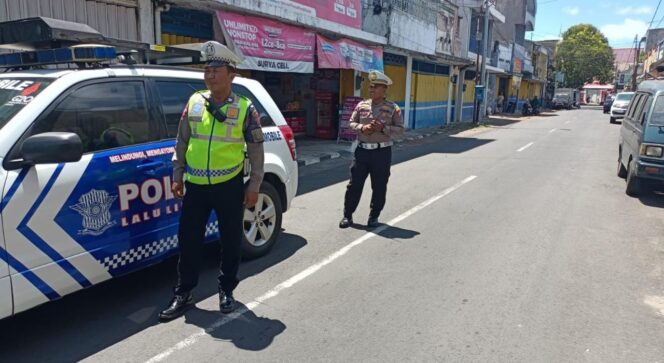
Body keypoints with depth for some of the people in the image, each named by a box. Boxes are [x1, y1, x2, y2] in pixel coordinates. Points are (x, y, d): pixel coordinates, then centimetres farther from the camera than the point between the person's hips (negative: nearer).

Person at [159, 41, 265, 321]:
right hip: (195, 185, 3)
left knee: (231, 240, 9)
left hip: (229, 185, -2)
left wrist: (254, 185, -3)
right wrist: (177, 175, 8)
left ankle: (226, 290, 28)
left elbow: (256, 149, 0)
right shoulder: (194, 102, 5)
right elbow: (182, 142, 12)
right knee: (188, 240, 8)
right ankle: (183, 294, 23)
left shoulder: (244, 108, -3)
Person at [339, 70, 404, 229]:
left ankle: (374, 217, 22)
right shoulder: (361, 105, 7)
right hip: (362, 150, 2)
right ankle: (347, 215, 17)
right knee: (354, 184, 5)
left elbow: (400, 129, -2)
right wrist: (362, 128, -11)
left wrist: (383, 128, -17)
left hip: (382, 152, -2)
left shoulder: (393, 108, -1)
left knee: (379, 186, 6)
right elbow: (351, 123, 10)